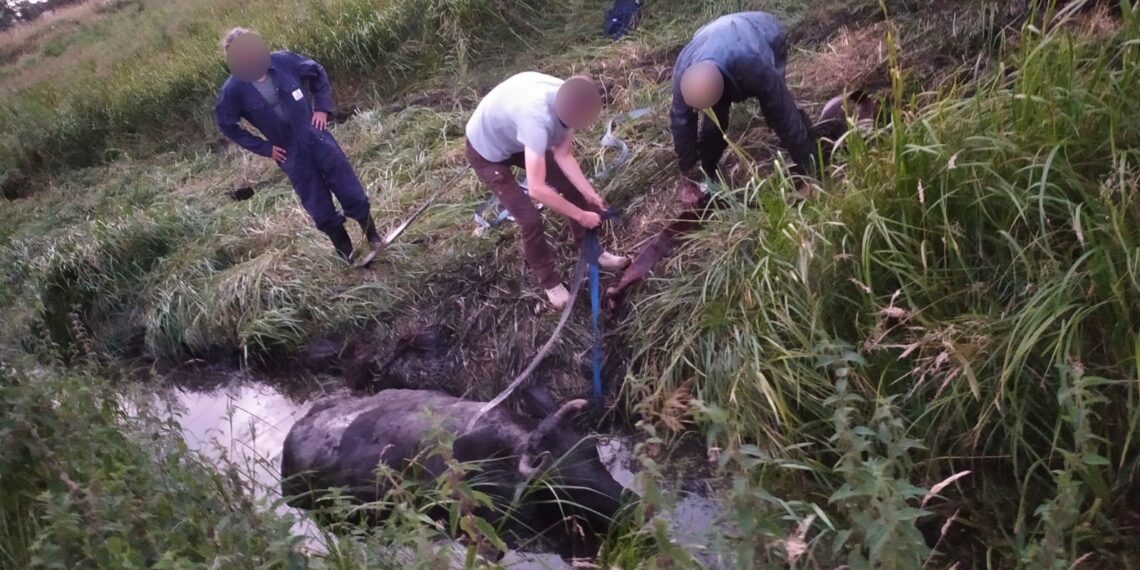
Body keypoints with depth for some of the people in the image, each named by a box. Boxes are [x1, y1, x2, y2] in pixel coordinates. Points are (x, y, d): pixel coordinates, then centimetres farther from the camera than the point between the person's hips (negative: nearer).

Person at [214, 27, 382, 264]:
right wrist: (263, 148, -2)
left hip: (317, 139, 1)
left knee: (352, 194, 7)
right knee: (322, 212, 6)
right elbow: (226, 125, 1)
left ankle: (374, 240, 27)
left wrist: (322, 108, -2)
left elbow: (318, 73, 6)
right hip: (291, 155, -1)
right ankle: (349, 255, 24)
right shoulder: (234, 90, -15)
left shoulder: (283, 60, -13)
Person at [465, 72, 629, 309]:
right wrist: (580, 215, -30)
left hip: (516, 139, 7)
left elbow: (563, 155, -7)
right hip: (486, 151, -7)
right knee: (530, 219, -10)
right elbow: (537, 189, -42)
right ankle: (549, 281, 13)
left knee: (572, 187, 8)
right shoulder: (537, 119, -44)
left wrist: (589, 193, -13)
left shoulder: (568, 102, -20)